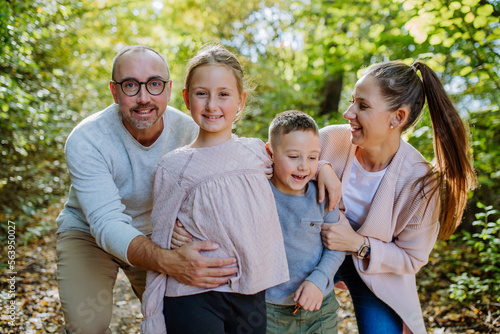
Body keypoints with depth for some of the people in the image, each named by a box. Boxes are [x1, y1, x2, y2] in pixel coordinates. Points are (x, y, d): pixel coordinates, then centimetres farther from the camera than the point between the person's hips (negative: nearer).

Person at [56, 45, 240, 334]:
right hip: (89, 234, -3)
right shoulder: (85, 141, -30)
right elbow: (107, 226, -37)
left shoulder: (186, 129, -18)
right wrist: (169, 262, -55)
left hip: (153, 235, 3)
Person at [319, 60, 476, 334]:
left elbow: (412, 259, -13)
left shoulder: (422, 183, -25)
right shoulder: (329, 139, -24)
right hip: (316, 256, 1)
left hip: (376, 271, -1)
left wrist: (359, 244, -29)